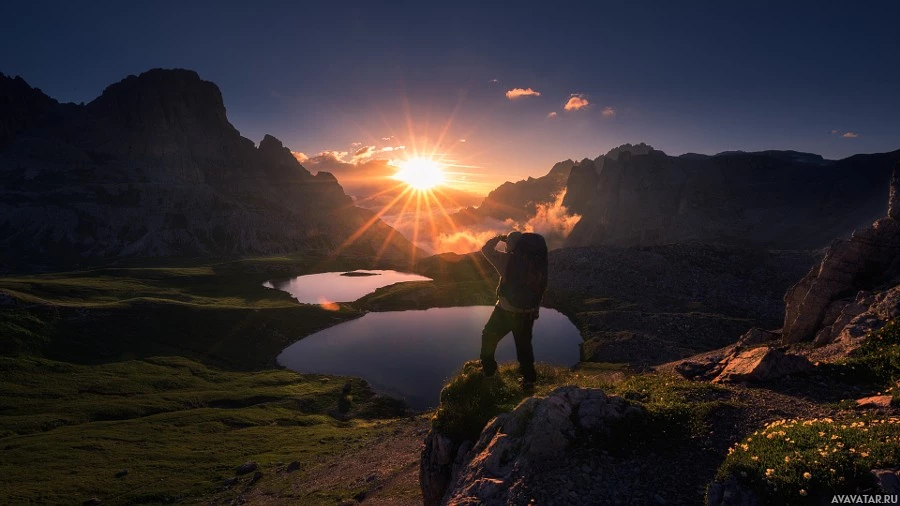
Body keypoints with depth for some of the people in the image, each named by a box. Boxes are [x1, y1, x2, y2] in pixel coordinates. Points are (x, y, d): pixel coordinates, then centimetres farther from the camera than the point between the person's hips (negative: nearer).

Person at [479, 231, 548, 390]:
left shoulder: (508, 260, -15)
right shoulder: (537, 264, -2)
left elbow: (486, 249, -7)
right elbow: (541, 288, 3)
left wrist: (499, 238, 7)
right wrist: (534, 310, 12)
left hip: (506, 311, -4)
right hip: (528, 314, 4)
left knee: (489, 338, 17)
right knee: (524, 345, 18)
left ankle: (488, 370, 23)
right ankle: (529, 379, 21)